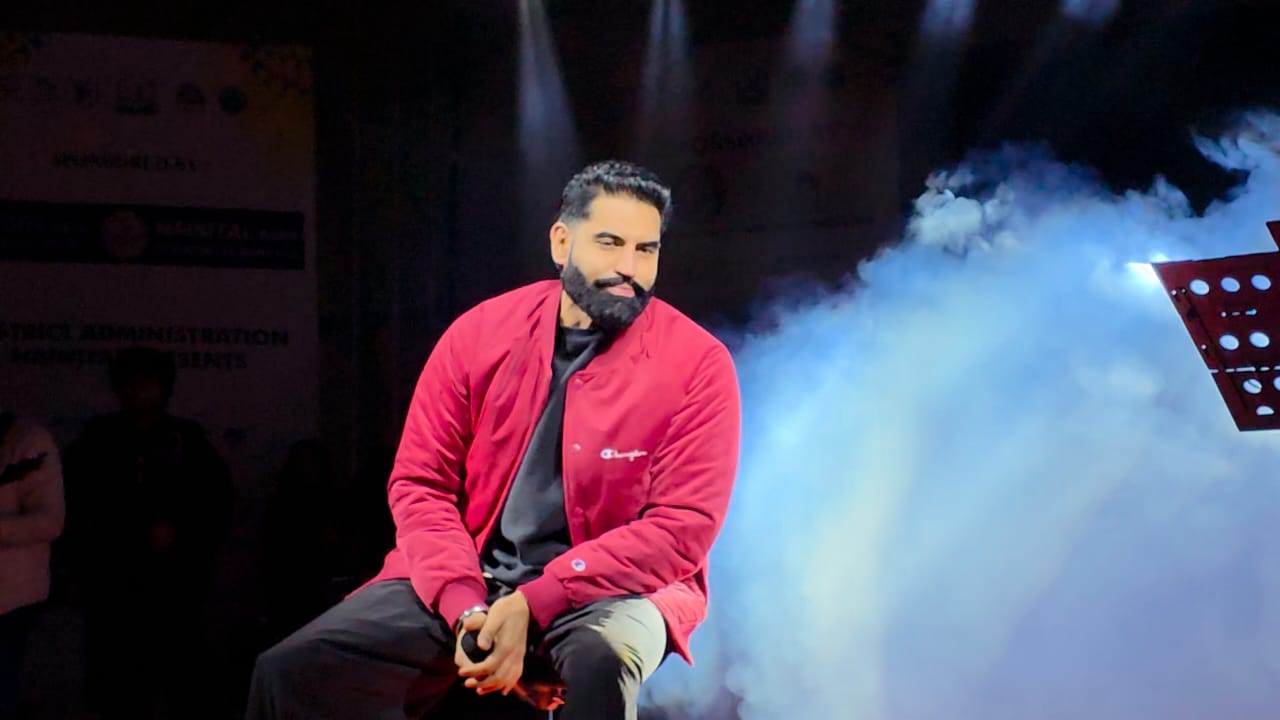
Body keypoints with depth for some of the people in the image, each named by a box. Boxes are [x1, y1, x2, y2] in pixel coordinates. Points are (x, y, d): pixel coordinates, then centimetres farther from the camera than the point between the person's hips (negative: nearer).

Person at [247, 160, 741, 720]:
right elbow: (419, 484, 2)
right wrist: (467, 608, -16)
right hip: (464, 587, 3)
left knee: (600, 665, -38)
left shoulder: (696, 363, -8)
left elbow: (682, 527, -12)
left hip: (611, 590, -2)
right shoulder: (480, 334, 1)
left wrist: (533, 605, -20)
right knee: (293, 671, -15)